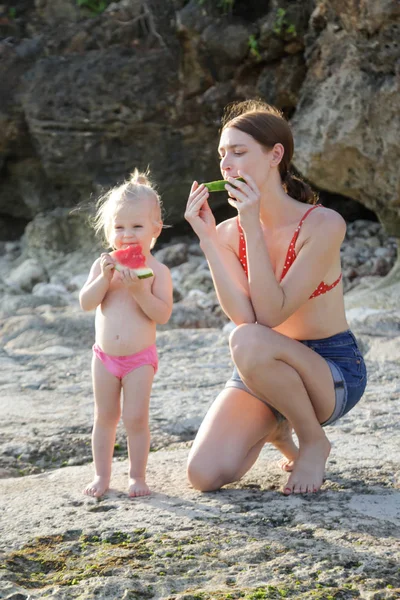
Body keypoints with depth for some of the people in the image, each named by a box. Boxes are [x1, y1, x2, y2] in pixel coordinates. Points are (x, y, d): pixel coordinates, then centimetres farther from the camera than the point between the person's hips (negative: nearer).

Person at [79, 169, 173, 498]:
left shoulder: (157, 270, -9)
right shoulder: (104, 264, 0)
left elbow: (162, 314, -17)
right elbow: (86, 302, -8)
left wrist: (139, 290, -28)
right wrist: (105, 277, -21)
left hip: (140, 359, -3)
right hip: (105, 357, 3)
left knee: (136, 419, -2)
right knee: (105, 418, 11)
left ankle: (137, 476, 12)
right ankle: (102, 475, 22)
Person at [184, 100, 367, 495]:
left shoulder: (323, 225, -18)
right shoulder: (228, 233, -3)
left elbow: (270, 314, -25)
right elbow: (243, 315, -19)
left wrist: (252, 226, -28)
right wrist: (206, 237, -23)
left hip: (334, 372, -5)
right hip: (264, 372, 5)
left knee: (248, 342, -38)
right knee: (204, 475, -16)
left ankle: (314, 440, -11)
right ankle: (274, 427, 17)